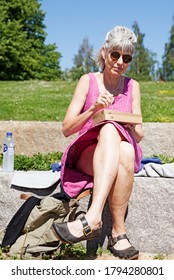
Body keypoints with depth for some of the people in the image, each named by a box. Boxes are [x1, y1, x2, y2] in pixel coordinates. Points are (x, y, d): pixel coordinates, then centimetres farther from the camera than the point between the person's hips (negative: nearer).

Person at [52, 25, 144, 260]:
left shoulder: (133, 86, 11)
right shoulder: (88, 81, 5)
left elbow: (139, 135, 9)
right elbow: (67, 128, -3)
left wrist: (130, 126, -15)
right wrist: (93, 110, -21)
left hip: (123, 155, 1)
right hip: (86, 155, -1)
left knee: (126, 151, -38)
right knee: (110, 129, -38)